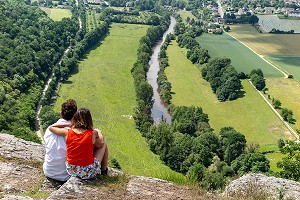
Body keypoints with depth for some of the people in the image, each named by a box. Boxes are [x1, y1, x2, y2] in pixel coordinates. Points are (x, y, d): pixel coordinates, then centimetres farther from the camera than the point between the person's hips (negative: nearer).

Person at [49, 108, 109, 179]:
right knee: (104, 144, 17)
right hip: (89, 173, -4)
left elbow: (51, 127, 10)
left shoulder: (67, 132, -7)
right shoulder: (93, 134, -14)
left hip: (71, 171, 4)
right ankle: (104, 171, 33)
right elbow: (101, 144, 8)